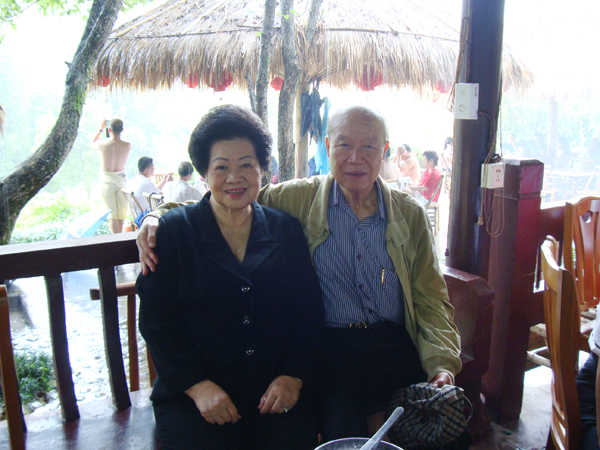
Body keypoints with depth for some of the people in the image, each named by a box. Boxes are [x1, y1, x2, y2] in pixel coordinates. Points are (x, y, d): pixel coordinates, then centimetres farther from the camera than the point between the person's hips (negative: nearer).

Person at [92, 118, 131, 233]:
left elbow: (92, 143, 10)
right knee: (121, 212, 14)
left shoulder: (103, 144, -15)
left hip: (107, 180, -2)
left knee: (112, 213, 2)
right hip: (122, 178, 2)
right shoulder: (127, 146, -11)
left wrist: (101, 129, 17)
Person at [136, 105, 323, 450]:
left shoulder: (286, 230, 7)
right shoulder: (173, 231, 2)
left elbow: (309, 311, 6)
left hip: (275, 391, 2)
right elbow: (156, 321, -2)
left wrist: (293, 376, -7)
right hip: (192, 393, -1)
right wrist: (197, 386, -12)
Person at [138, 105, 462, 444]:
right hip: (327, 350, -2)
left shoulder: (411, 215, 8)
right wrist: (157, 218, -10)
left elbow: (432, 302, 9)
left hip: (395, 348, 3)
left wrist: (442, 365, -7)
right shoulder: (298, 199, 3)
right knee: (345, 435, -22)